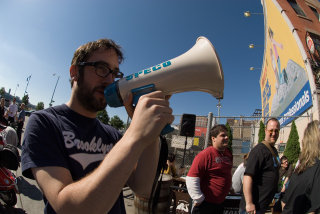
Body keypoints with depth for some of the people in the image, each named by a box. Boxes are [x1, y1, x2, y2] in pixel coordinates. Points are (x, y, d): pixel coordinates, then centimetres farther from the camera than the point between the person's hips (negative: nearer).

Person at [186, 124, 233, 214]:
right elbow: (191, 179, -23)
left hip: (220, 203, 8)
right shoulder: (205, 154, -20)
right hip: (205, 204, -8)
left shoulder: (228, 154, 4)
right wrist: (199, 199, -19)